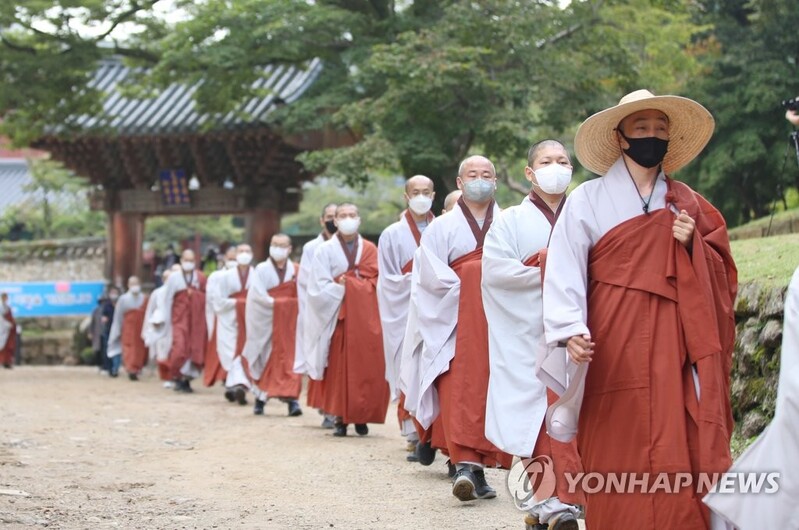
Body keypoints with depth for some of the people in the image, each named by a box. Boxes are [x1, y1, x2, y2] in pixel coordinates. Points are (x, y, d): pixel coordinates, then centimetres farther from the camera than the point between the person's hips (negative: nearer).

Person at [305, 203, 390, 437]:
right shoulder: (325, 250, 4)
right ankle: (341, 418, -1)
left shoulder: (370, 250, 12)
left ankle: (362, 417, 4)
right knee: (340, 367, -4)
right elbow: (319, 289, -4)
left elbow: (374, 282, 4)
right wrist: (355, 284, -8)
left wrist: (345, 283, -6)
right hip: (339, 316, -2)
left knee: (367, 367, -3)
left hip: (366, 317, 2)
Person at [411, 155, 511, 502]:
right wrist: (464, 288, -10)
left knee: (493, 391, -1)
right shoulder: (441, 228, 9)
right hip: (457, 322, -2)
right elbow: (431, 274, -1)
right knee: (459, 387, -15)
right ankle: (466, 464, -23)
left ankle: (475, 465, 4)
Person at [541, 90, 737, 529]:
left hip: (673, 354, 3)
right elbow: (564, 273, -7)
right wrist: (570, 331, -22)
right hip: (613, 354, -3)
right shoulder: (587, 200, 3)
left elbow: (723, 276, 15)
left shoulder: (688, 205, 16)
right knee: (616, 463, -4)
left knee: (678, 458, -7)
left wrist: (692, 246, -4)